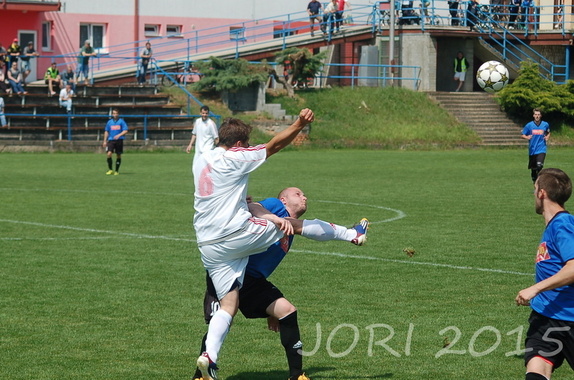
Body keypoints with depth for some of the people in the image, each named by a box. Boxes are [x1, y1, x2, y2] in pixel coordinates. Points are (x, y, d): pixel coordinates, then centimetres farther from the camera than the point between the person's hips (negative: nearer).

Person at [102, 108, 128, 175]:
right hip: (111, 140, 2)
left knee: (118, 156, 3)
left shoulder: (121, 121, 0)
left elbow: (125, 131, -4)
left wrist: (119, 135, -19)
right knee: (109, 154, -16)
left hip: (119, 140, -2)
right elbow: (106, 132, 17)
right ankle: (110, 170, -4)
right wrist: (105, 141, 12)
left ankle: (117, 171, 13)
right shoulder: (109, 122, 10)